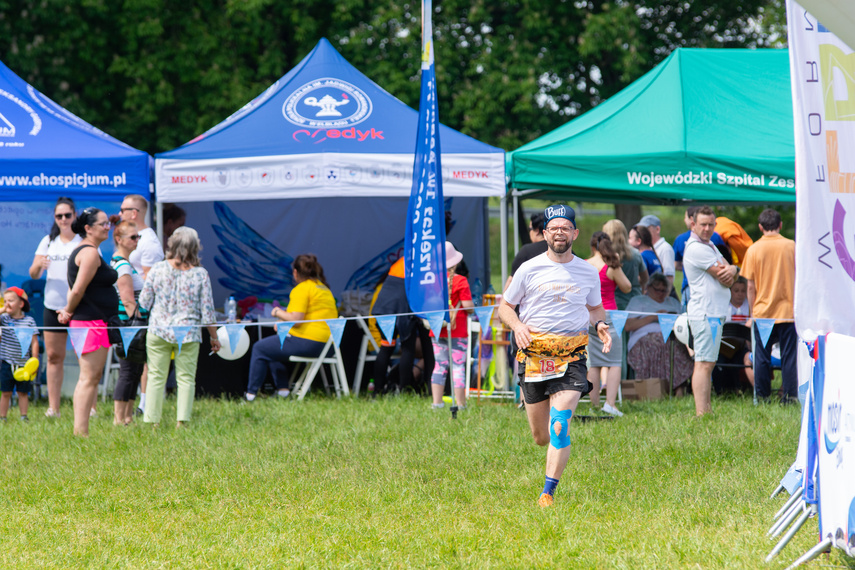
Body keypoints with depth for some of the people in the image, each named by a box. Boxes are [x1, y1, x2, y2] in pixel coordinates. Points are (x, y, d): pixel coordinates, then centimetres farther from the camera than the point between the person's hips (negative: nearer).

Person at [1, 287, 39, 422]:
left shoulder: (29, 321, -2)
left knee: (23, 392, 8)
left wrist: (34, 361, -4)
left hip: (24, 363, -1)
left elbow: (34, 342, -1)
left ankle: (23, 416, 16)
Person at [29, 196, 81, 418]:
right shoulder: (48, 241, 12)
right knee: (53, 356, 4)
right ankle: (53, 408, 7)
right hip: (53, 306, 4)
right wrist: (39, 265, -12)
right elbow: (34, 274, 10)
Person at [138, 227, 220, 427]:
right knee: (186, 378, 6)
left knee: (156, 377, 6)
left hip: (158, 330, 1)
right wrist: (214, 337, 9)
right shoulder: (200, 274, -6)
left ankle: (153, 421, 5)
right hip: (189, 333, -1)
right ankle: (182, 420, -2)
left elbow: (144, 302, 2)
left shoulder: (158, 269, -4)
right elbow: (207, 310, -3)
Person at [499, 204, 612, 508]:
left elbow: (595, 307, 24)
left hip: (572, 355, 0)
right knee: (541, 437, 6)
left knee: (559, 427, -18)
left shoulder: (588, 272, 8)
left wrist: (600, 324, 1)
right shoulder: (529, 269, 2)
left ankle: (548, 493, -12)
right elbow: (505, 306, 10)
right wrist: (517, 325, -11)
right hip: (535, 354, 0)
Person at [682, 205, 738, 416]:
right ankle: (702, 414, -18)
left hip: (715, 312, 11)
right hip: (705, 312, -11)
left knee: (708, 363, 13)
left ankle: (706, 411, 18)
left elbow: (727, 275, 11)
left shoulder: (709, 246, 19)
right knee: (704, 364, -14)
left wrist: (732, 270, -12)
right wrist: (728, 273, 7)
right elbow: (724, 279, -15)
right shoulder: (696, 248, -13)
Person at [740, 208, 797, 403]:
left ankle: (762, 395, 8)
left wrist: (753, 311, 9)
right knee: (788, 355, 4)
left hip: (763, 312, 0)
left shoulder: (754, 250, -4)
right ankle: (789, 395, 3)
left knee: (762, 356, 6)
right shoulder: (791, 246, -2)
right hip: (788, 311, 0)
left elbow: (751, 287, -2)